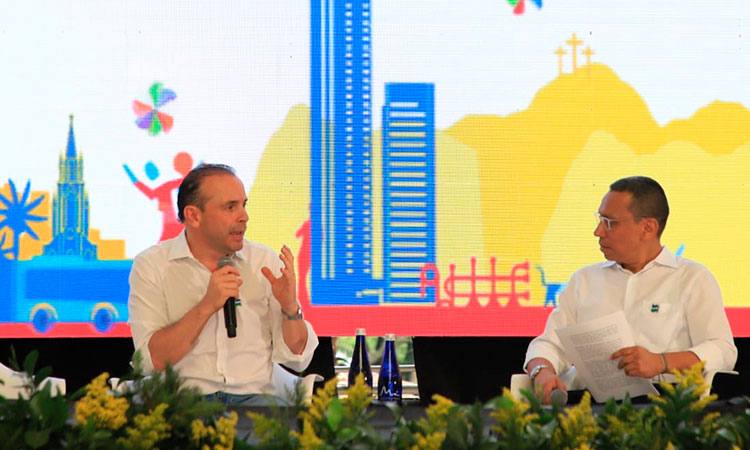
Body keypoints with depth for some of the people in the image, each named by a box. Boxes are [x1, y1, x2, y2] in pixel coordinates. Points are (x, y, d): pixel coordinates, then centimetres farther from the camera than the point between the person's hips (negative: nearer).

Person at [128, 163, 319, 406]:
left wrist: (290, 308, -8)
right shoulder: (150, 265, 3)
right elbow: (153, 361, -8)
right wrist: (206, 307, -16)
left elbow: (296, 359, 10)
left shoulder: (265, 261, 11)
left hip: (253, 395, 3)